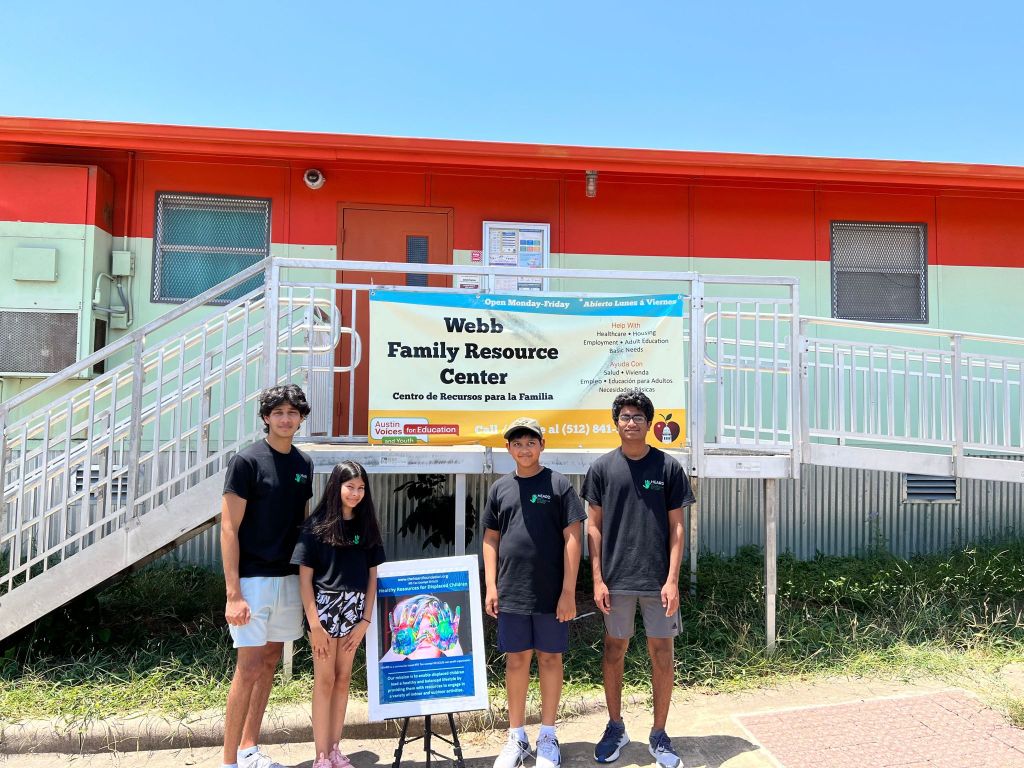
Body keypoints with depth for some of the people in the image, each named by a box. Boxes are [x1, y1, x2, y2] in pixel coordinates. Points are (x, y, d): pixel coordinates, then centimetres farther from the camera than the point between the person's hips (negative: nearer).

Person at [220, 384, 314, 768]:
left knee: (269, 663, 14)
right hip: (253, 580, -6)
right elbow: (229, 529, -12)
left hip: (290, 578, 6)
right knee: (249, 667, -2)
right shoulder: (246, 460, -11)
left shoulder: (304, 464, 7)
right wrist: (233, 593, -17)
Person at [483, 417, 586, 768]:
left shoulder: (558, 485, -4)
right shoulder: (499, 489, 7)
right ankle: (516, 738, 25)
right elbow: (490, 540, 10)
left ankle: (548, 737, 25)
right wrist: (491, 586, 2)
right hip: (511, 593, 3)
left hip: (551, 593, -2)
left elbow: (573, 539, -6)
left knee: (549, 659, 9)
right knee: (516, 661, 11)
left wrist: (568, 591, -10)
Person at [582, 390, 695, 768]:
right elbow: (594, 526, 4)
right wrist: (597, 579, -2)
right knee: (614, 652, 11)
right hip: (616, 579, 1)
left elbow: (676, 527, 0)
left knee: (662, 655, 7)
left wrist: (672, 580, -6)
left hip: (658, 580, 0)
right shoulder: (602, 468, 1)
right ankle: (615, 727, 30)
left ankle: (659, 734, 24)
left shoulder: (668, 467, -1)